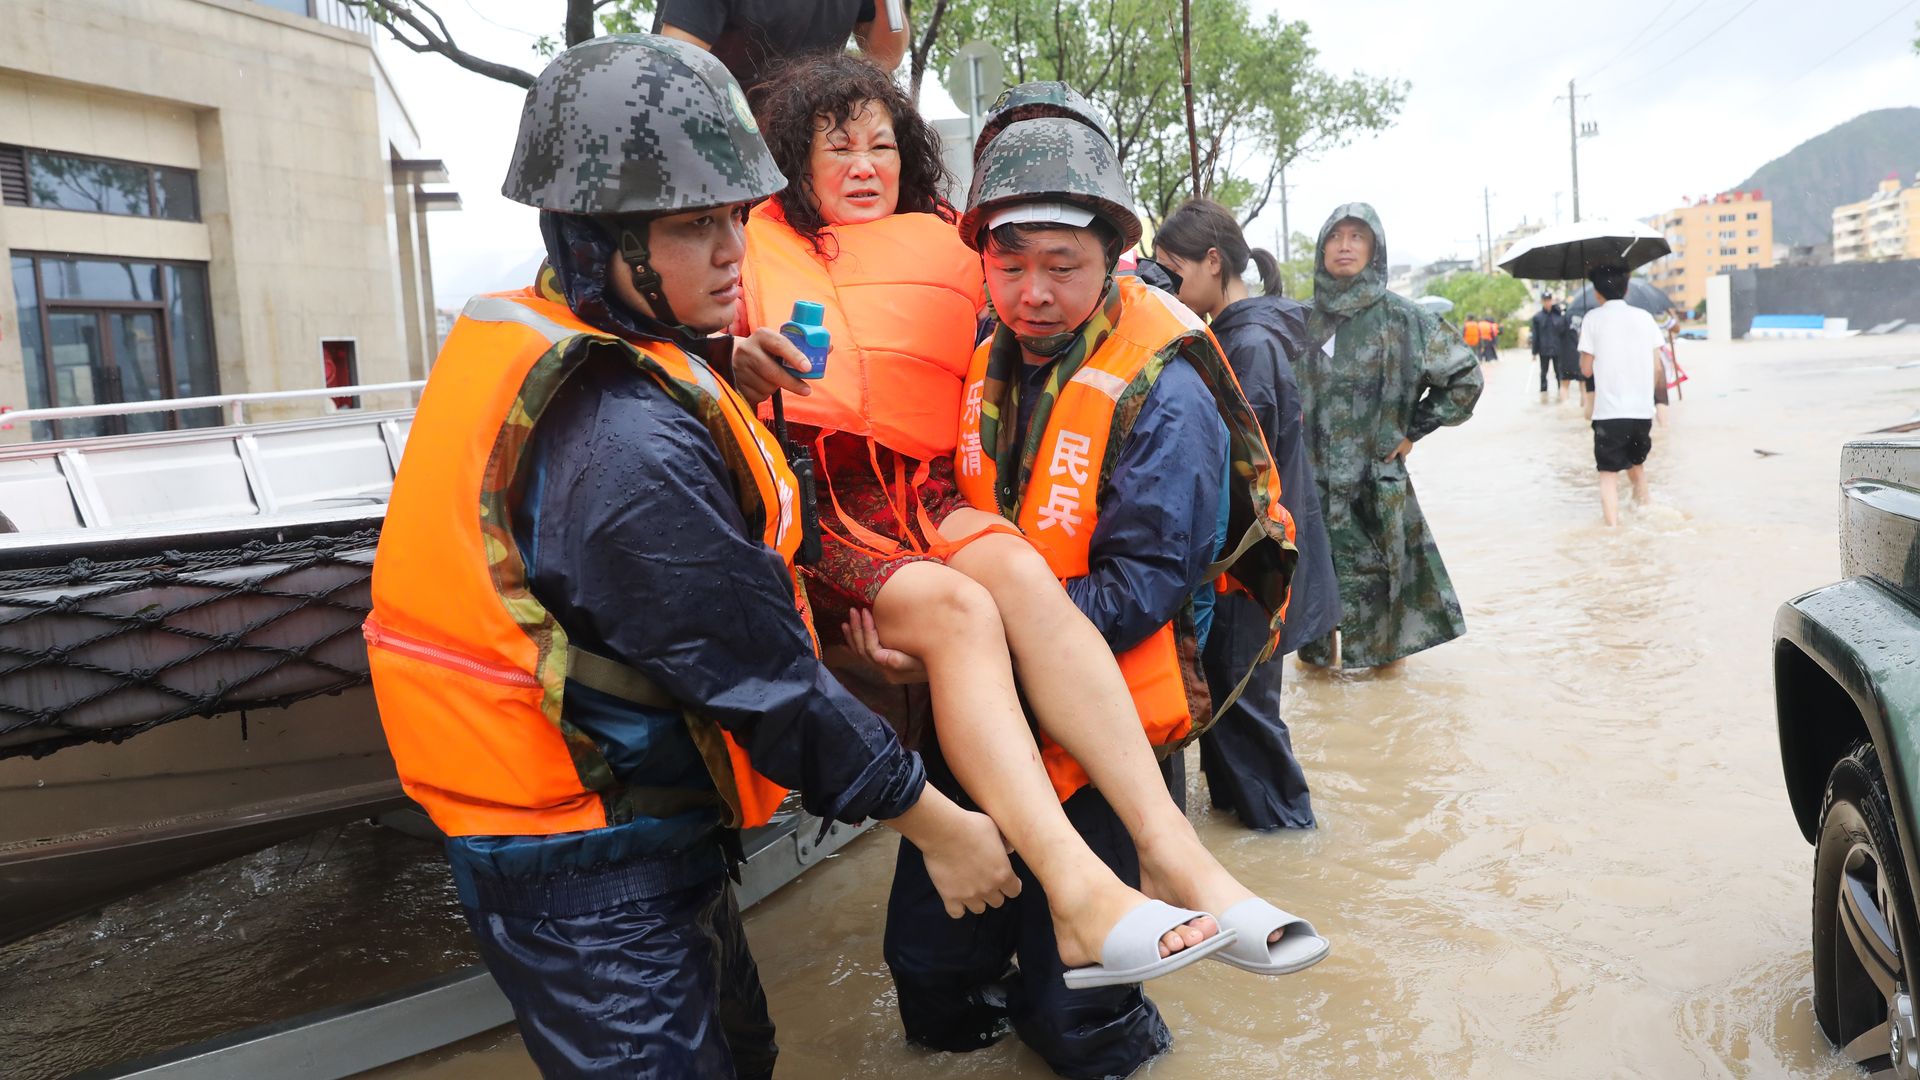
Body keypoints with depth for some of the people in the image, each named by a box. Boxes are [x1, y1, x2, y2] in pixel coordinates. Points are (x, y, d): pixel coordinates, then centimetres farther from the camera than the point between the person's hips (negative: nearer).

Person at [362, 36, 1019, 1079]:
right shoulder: (630, 445, -29)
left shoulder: (520, 343, 1)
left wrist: (718, 382, 5)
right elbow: (766, 679, -24)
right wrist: (934, 823, -14)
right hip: (597, 888, -9)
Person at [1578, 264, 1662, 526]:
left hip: (1609, 410, -4)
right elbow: (1657, 368, 7)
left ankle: (1613, 525, -13)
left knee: (1609, 471, 0)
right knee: (1637, 463, 24)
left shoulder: (1593, 318, -3)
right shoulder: (1644, 317, 7)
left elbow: (1586, 369, -2)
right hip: (1642, 409, 4)